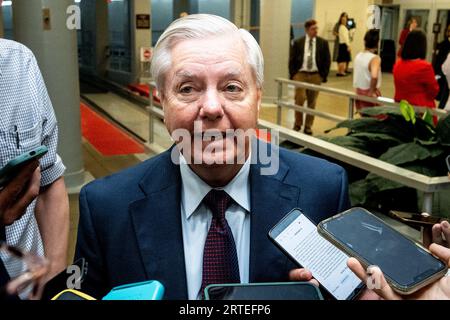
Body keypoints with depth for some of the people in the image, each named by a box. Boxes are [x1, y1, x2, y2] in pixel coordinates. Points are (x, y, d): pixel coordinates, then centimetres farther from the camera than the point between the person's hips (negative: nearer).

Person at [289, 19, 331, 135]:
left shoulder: (323, 43, 3)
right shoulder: (298, 43, 2)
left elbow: (327, 60, 5)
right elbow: (292, 60, 6)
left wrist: (323, 76, -1)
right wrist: (293, 74, -2)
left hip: (316, 75, 1)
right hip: (300, 74, -1)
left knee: (312, 102, 4)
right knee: (300, 98, -11)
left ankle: (308, 126, 14)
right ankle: (298, 124, 7)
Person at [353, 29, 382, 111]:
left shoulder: (358, 56, 4)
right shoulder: (375, 58, -19)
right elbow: (374, 76, -34)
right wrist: (372, 92, -23)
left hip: (358, 92, 7)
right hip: (369, 93, -7)